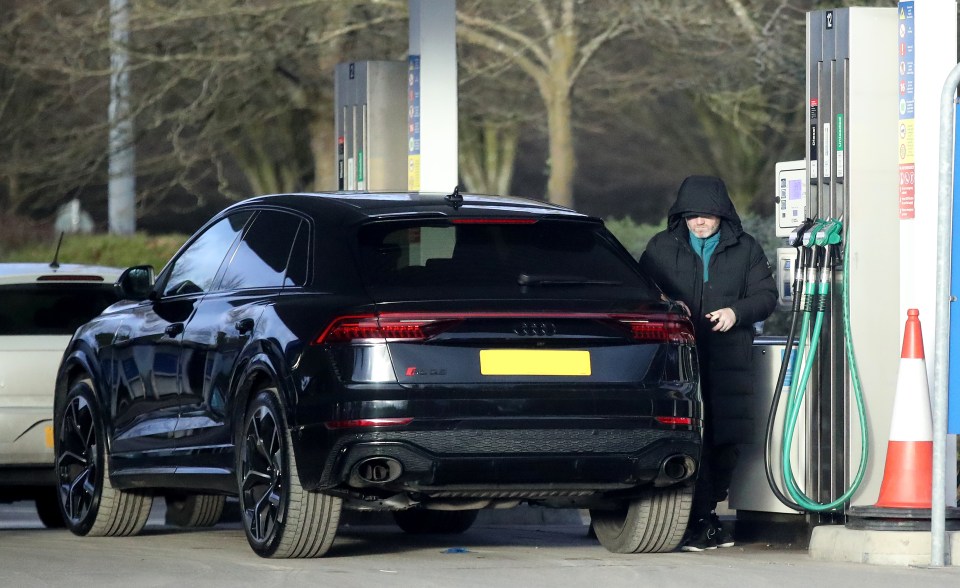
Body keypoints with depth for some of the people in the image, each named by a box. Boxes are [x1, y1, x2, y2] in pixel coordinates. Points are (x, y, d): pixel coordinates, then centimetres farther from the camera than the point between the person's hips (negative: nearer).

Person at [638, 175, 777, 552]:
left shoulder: (745, 249, 12)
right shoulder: (662, 248, 12)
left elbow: (766, 295, 11)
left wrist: (736, 312, -8)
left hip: (728, 361, 2)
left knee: (726, 437, -1)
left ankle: (707, 509, 14)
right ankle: (701, 520, -7)